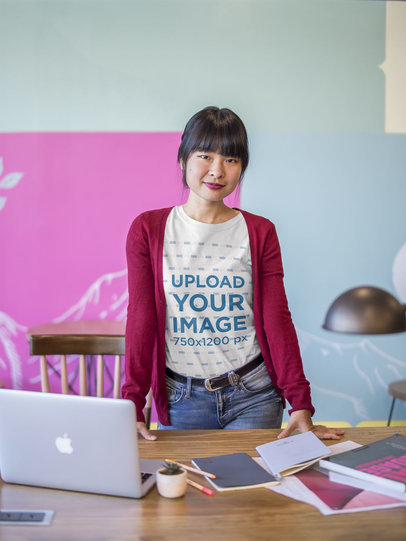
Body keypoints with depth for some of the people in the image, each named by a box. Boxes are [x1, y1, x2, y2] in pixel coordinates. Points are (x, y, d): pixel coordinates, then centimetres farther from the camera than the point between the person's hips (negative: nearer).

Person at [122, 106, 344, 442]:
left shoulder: (260, 232, 1)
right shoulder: (148, 230, -1)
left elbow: (277, 320, -3)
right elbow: (140, 320, -5)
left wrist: (301, 405, -10)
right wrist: (132, 405, -13)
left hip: (252, 395, 1)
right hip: (182, 398, 0)